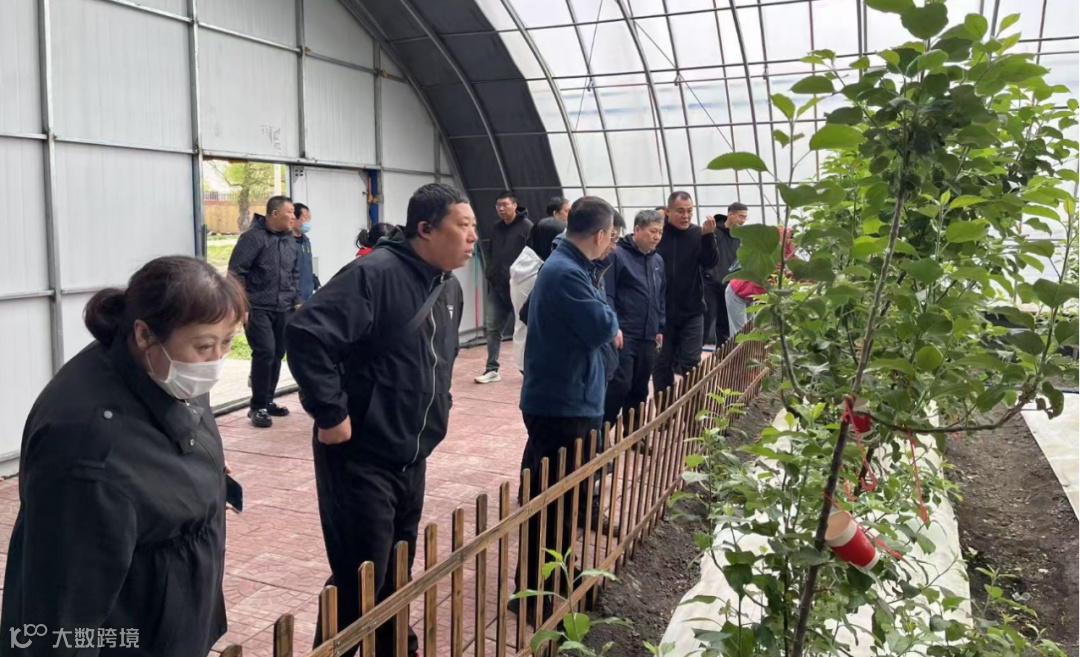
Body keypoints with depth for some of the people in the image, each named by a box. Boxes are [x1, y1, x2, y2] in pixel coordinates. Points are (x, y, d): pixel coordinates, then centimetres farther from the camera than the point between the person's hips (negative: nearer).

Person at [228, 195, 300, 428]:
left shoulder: (290, 240, 12)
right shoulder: (253, 237, -11)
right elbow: (236, 272, -12)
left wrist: (297, 301, 15)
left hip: (283, 309, 7)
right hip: (258, 309, -7)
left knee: (277, 355, 9)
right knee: (264, 353, -12)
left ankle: (268, 401, 22)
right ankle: (257, 407, -1)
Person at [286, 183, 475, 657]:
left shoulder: (450, 288, 9)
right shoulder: (375, 273, -20)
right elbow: (307, 334, -27)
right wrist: (331, 414, -24)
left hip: (412, 457, 8)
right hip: (360, 457, -8)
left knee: (398, 571, 21)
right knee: (361, 579, 1)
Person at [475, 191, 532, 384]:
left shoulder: (527, 227, -8)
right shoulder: (496, 228, 13)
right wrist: (489, 274, 13)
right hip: (496, 287, 6)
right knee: (492, 327, 4)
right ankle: (492, 369, 10)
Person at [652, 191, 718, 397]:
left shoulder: (697, 234, 1)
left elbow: (710, 263, -9)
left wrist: (708, 236, -23)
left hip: (692, 312, 2)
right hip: (662, 312, -1)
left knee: (690, 363, 6)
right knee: (662, 364, 10)